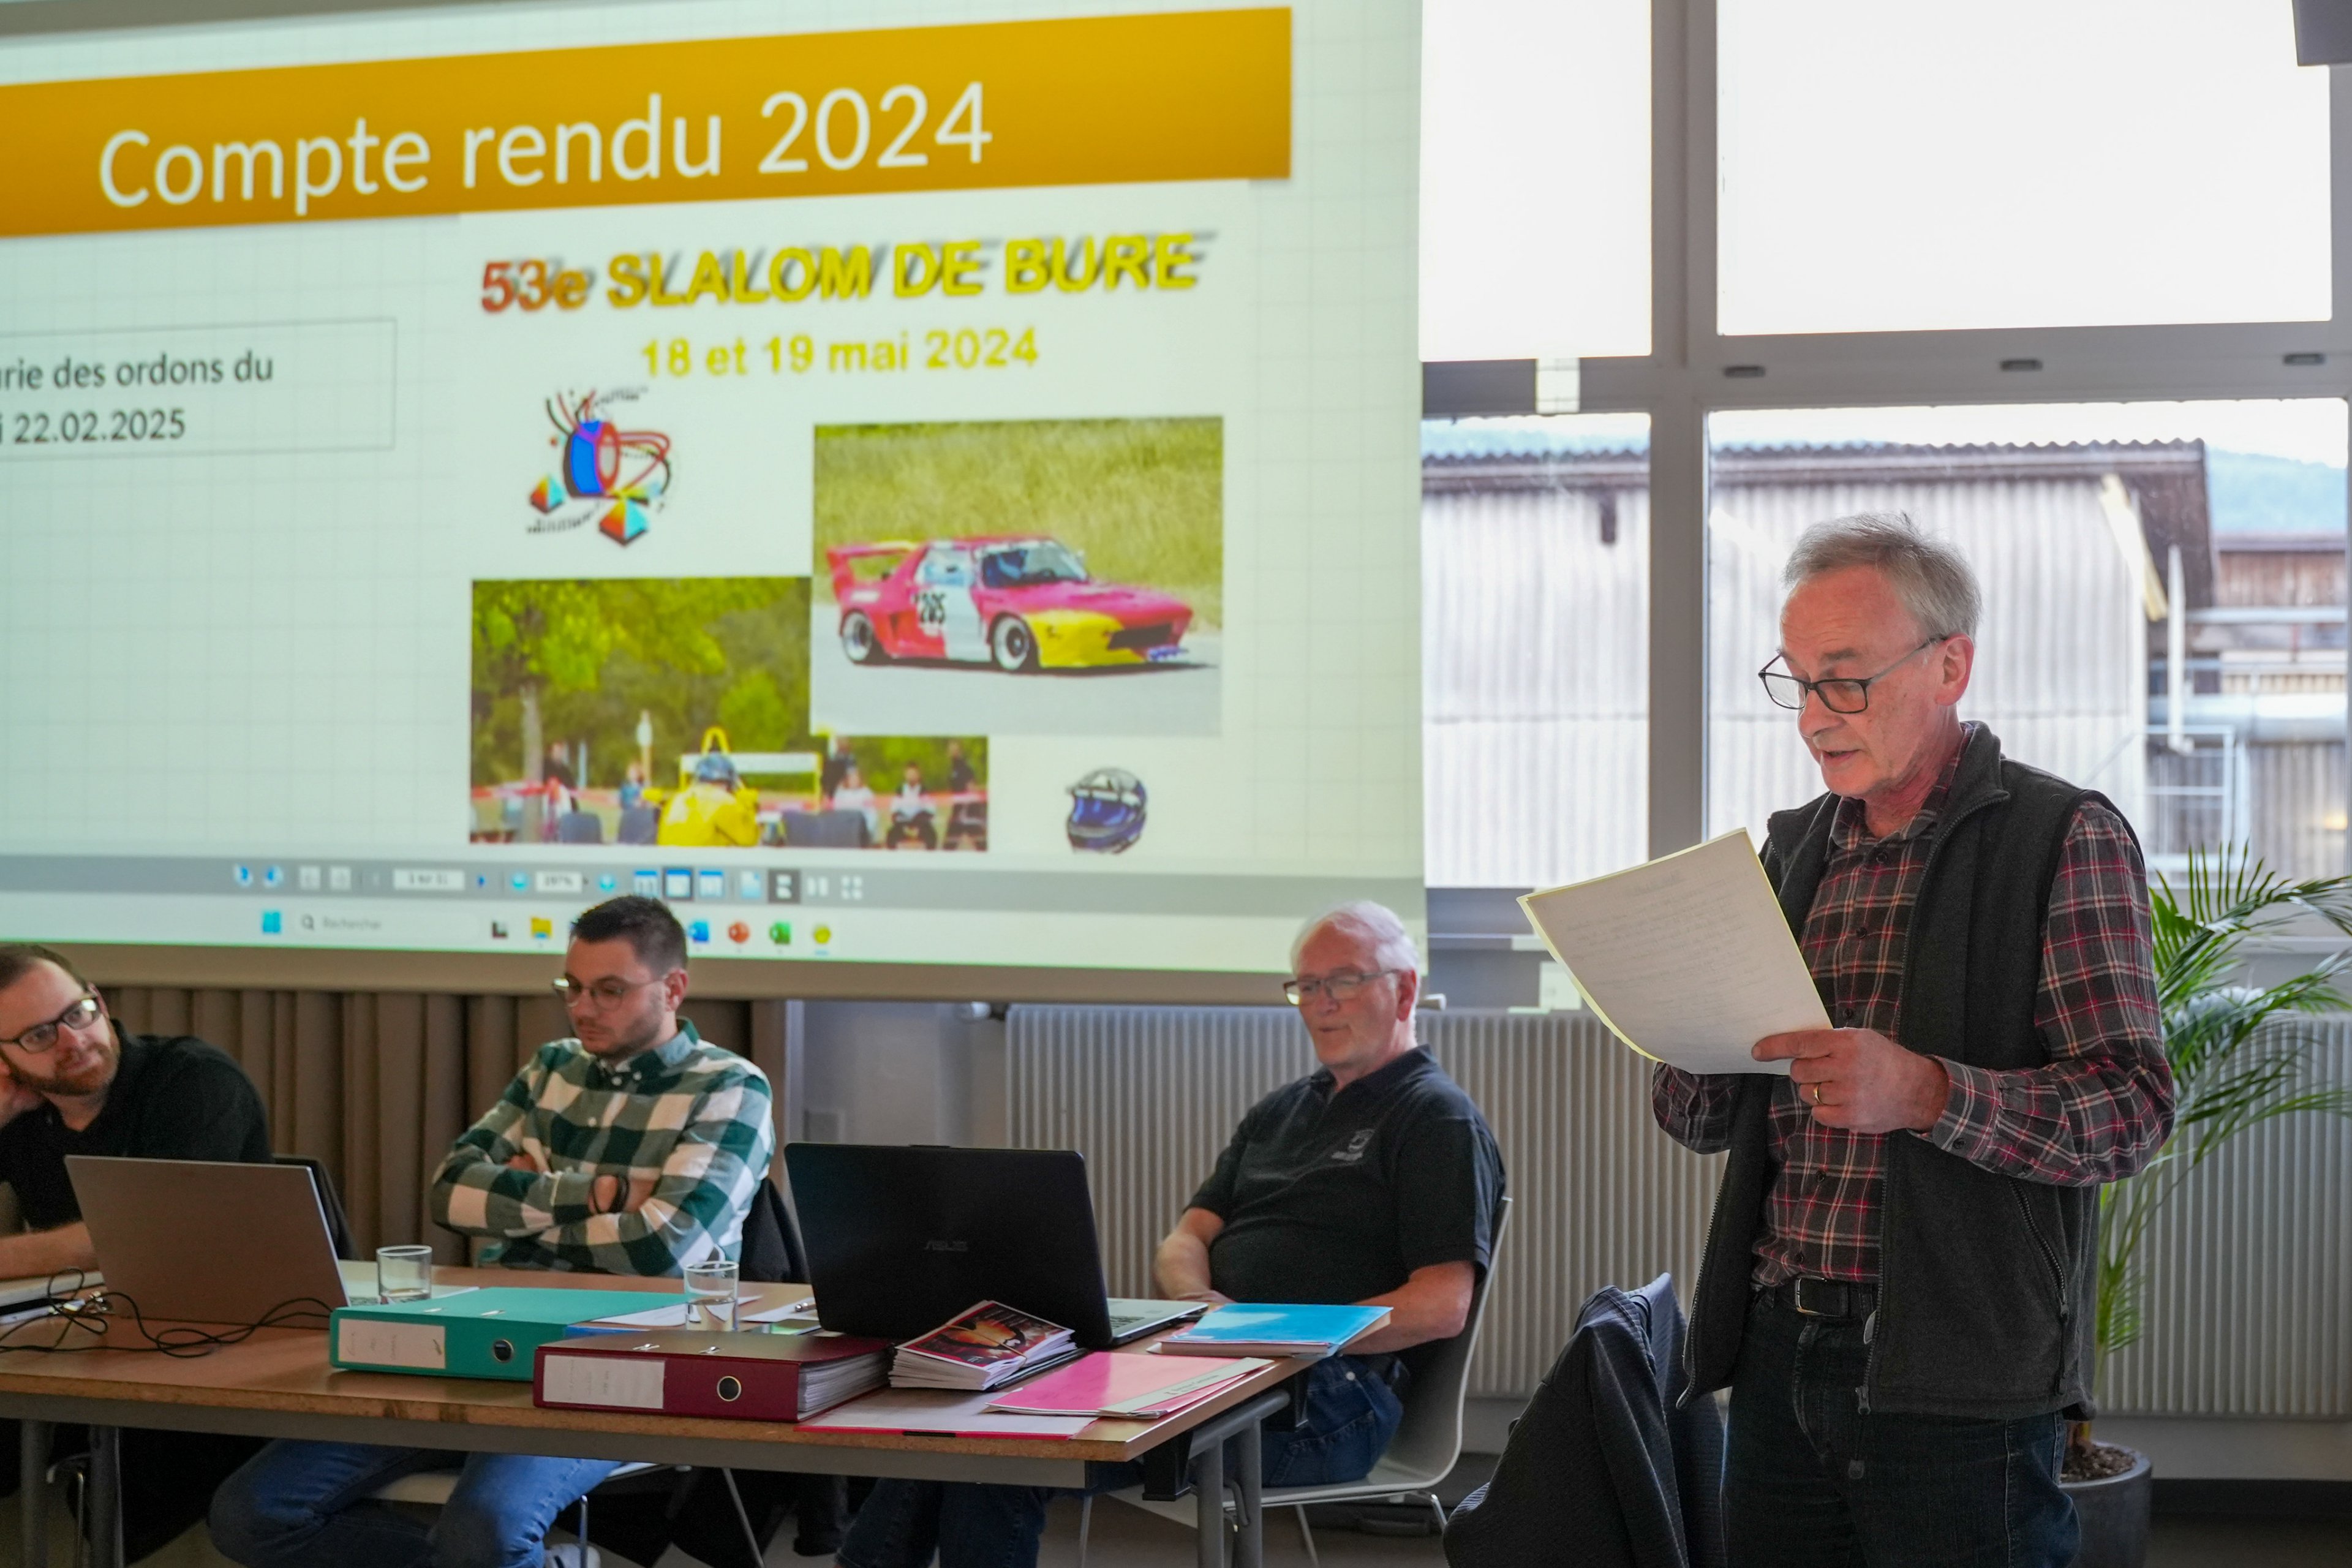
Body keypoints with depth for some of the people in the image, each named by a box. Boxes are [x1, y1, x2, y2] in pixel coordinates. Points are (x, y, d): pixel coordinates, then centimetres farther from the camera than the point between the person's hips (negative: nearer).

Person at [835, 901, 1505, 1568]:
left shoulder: (1438, 1120, 1)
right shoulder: (1280, 1110, 26)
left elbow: (1443, 1307, -10)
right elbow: (1186, 1240, 19)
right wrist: (1197, 1299, -6)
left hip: (1327, 1390, -7)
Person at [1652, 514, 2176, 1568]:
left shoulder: (2065, 840, -3)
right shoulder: (1794, 851, 14)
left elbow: (2132, 1108, -12)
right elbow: (1703, 1124, 16)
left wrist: (1928, 1092, -27)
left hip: (1955, 1376, -5)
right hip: (1778, 1357, 5)